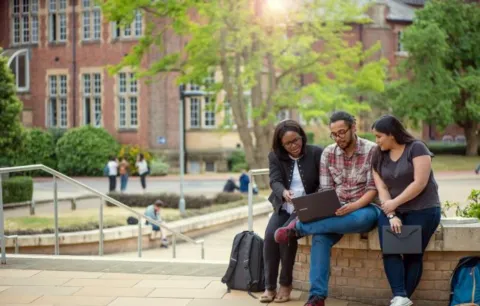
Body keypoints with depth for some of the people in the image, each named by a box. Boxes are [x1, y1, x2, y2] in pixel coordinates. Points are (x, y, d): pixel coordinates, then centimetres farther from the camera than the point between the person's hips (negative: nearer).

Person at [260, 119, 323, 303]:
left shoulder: (316, 153, -4)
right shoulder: (275, 156, 2)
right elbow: (275, 181, -12)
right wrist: (284, 192, -36)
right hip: (283, 207, 3)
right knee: (270, 236, -24)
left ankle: (286, 284, -14)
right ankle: (269, 286, -15)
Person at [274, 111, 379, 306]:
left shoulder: (372, 150, -8)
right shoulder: (328, 153, 4)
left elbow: (373, 189, -12)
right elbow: (326, 190, 2)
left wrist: (353, 206, -28)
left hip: (364, 209, -3)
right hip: (337, 211, 3)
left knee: (363, 218, -40)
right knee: (320, 235, -30)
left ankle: (299, 227, -27)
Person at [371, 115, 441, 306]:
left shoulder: (416, 148, -8)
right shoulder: (378, 157, 9)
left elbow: (420, 183, -16)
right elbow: (381, 188, 0)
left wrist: (394, 203, -13)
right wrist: (391, 215, -14)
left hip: (422, 210, -4)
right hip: (392, 210, 4)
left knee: (413, 254, -13)